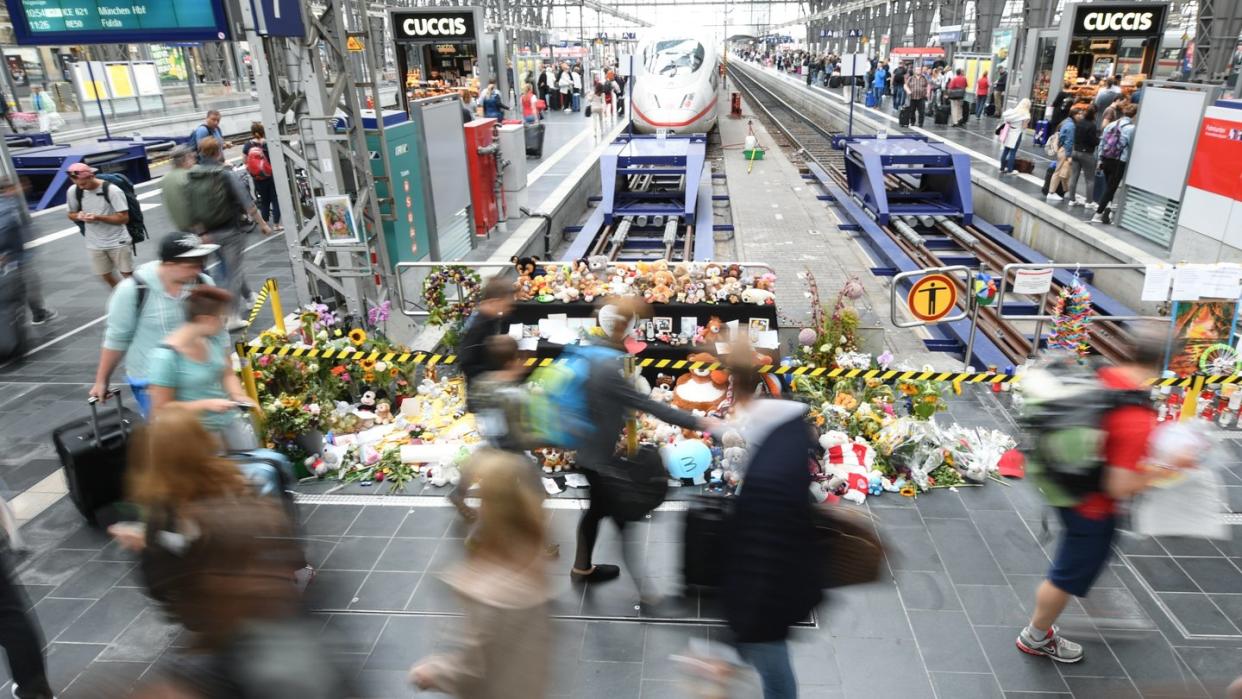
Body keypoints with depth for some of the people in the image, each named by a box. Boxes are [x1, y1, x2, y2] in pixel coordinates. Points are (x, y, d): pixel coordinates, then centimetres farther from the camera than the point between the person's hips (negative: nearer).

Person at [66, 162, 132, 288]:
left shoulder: (112, 190, -18)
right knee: (106, 275, 13)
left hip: (118, 241, -5)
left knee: (128, 274, 4)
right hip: (94, 244, 5)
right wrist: (79, 216, -15)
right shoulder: (73, 191, -4)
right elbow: (71, 214, 9)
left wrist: (98, 217, -28)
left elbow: (124, 218, -18)